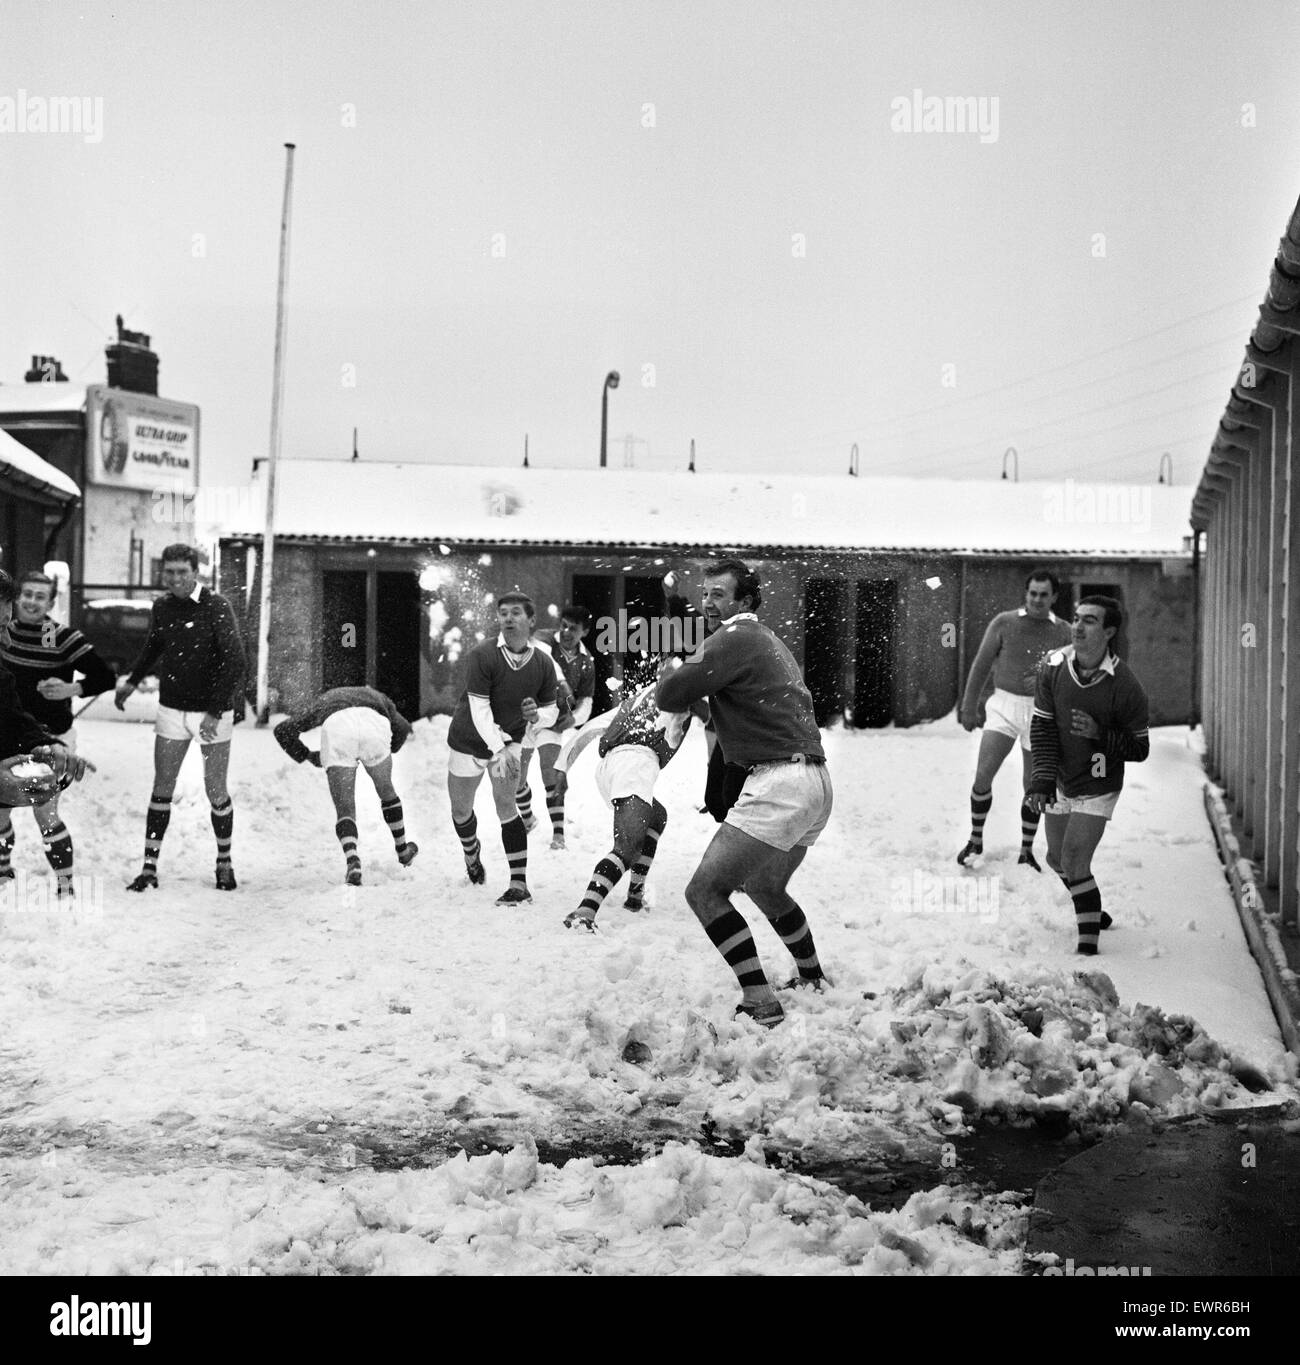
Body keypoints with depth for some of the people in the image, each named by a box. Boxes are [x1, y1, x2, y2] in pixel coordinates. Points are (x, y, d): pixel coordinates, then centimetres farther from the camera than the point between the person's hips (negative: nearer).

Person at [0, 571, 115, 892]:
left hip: (52, 737, -5)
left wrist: (71, 690, -31)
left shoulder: (64, 638, -17)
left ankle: (66, 886, 2)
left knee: (44, 813, -9)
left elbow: (106, 678, -17)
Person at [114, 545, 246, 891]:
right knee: (161, 790, 3)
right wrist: (131, 682, 18)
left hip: (213, 711, -4)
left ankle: (224, 863, 21)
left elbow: (235, 661, -18)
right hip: (172, 710, 4)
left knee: (216, 793, 3)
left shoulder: (216, 608, -14)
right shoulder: (161, 607, 3)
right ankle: (149, 868, 9)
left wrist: (216, 712, -23)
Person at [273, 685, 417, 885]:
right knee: (385, 790, 29)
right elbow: (403, 727, 26)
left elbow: (283, 730, 32)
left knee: (345, 809, 8)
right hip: (374, 729, 1)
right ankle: (403, 851, 42)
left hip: (336, 732, -1)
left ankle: (353, 861, -19)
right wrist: (389, 750, 43)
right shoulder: (376, 697, 43)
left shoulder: (326, 699, 41)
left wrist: (306, 755, 44)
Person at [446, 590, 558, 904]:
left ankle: (519, 884, -9)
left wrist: (537, 715, -25)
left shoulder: (543, 663, -11)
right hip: (470, 741, -1)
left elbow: (551, 711, -1)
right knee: (461, 810, 11)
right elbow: (479, 709, -25)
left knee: (506, 805, -12)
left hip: (510, 740, 1)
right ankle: (471, 854, 44)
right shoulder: (482, 656, -23)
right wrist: (500, 749, -30)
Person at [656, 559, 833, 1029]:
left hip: (780, 781, -10)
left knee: (705, 890, -11)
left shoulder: (734, 638, -9)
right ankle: (813, 979, 47)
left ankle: (761, 1004, -17)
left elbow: (669, 696, -14)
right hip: (815, 783, 10)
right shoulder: (767, 640, 22)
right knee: (764, 887, 31)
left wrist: (682, 670, 9)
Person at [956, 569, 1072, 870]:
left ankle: (1026, 852, 23)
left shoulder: (1063, 632, 2)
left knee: (1033, 786, 8)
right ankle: (975, 840, 7)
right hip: (1004, 707, -1)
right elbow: (981, 664, 3)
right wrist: (969, 707, 3)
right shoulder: (1004, 622, -1)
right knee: (983, 775, -13)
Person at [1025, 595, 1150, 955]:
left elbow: (1139, 749, -12)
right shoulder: (1054, 667, -10)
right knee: (1058, 860, 17)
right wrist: (1043, 778, -15)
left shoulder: (1124, 685, -20)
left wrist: (1099, 734, -28)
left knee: (1074, 863, -12)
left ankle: (1089, 938, 5)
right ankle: (1093, 913, 43)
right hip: (1060, 784, 5)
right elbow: (1043, 727, -6)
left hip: (1097, 788, -5)